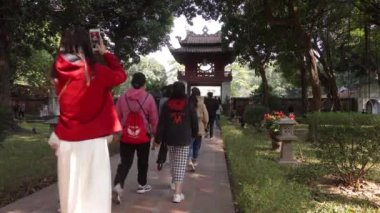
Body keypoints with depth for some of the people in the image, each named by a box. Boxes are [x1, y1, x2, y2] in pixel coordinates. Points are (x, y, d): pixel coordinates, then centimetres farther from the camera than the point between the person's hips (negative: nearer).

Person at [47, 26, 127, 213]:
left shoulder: (60, 72, -1)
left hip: (67, 141, 4)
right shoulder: (95, 72, -11)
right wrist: (106, 54, 15)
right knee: (94, 191, 4)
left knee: (71, 189, 15)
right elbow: (120, 75, 5)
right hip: (92, 140, -4)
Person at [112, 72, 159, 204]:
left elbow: (117, 116, 4)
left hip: (126, 136, 2)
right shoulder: (148, 98, -9)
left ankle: (118, 186, -10)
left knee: (125, 162, 7)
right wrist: (154, 132, 9)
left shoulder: (123, 97, -2)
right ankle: (142, 185, 30)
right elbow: (154, 118, -5)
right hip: (143, 136, -2)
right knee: (142, 162, 16)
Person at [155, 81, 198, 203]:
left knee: (173, 161, 23)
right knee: (181, 165, -2)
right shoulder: (189, 105, -4)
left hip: (170, 138, 3)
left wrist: (158, 139, 1)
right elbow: (194, 121, 2)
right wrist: (194, 134, 19)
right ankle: (177, 193, -7)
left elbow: (161, 123, -3)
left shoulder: (167, 105, -2)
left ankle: (174, 182, 41)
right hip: (184, 139, -2)